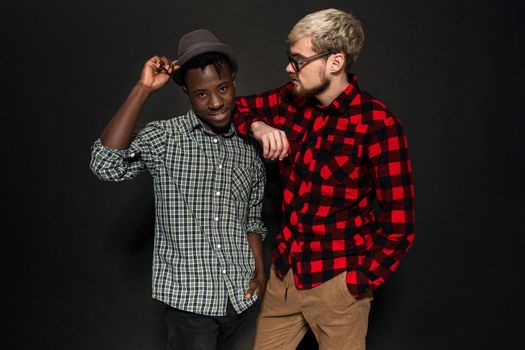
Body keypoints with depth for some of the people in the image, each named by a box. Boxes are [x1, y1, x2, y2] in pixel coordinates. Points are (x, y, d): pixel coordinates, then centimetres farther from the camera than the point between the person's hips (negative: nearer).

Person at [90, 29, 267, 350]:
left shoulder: (249, 148, 3)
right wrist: (143, 90, -26)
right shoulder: (165, 138, -10)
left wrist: (260, 271, 2)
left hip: (241, 292, 4)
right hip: (189, 295, -4)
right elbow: (106, 164, -27)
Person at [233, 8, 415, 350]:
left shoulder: (376, 124, -17)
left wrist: (357, 284, -11)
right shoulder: (292, 100, -1)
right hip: (284, 270, 5)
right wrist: (258, 126, -7)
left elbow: (398, 229, -14)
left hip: (337, 282, -5)